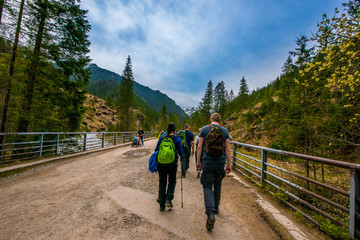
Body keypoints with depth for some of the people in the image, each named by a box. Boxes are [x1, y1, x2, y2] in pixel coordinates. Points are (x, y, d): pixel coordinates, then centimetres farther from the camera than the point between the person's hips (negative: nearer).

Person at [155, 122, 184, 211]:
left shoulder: (161, 139, 1)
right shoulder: (177, 139, -7)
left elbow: (156, 151, 6)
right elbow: (181, 153, -5)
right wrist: (178, 152, 17)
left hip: (161, 164, 2)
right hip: (172, 164, -2)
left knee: (162, 183, 15)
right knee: (172, 181, 21)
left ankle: (161, 205, 21)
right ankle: (168, 199, 7)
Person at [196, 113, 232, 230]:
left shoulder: (204, 129, -2)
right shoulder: (224, 130, 2)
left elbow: (199, 147, -4)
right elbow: (227, 149, 0)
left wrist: (198, 161, 4)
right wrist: (229, 164, 6)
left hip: (207, 162, -2)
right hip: (220, 162, 3)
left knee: (207, 186, 5)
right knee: (217, 184, 24)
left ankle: (210, 213, -9)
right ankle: (216, 207, 37)